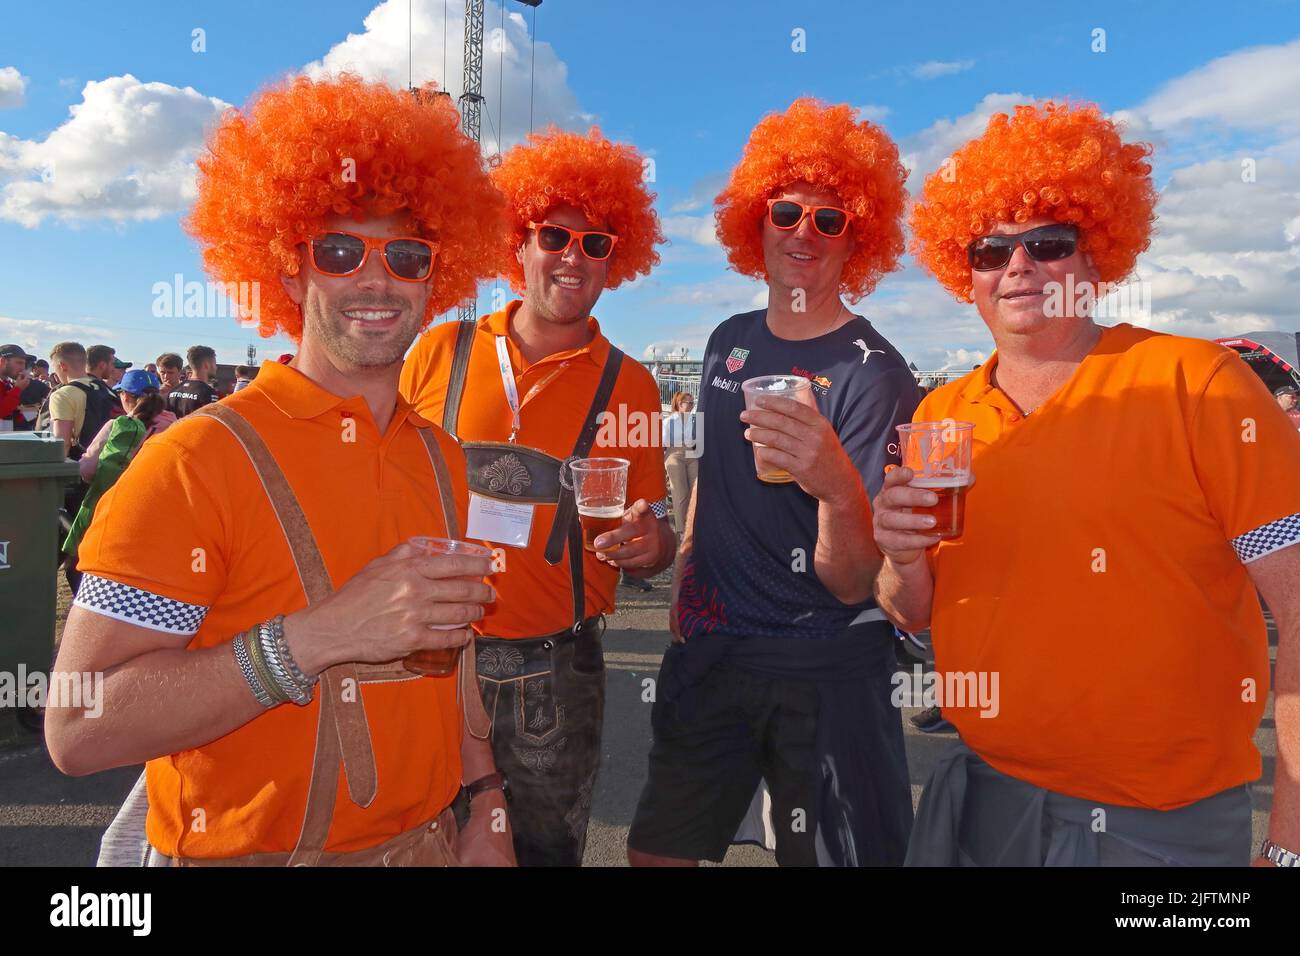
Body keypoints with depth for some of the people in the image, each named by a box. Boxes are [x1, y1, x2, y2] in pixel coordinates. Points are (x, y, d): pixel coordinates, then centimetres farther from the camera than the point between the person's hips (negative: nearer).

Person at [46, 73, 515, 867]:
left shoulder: (444, 458, 1)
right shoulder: (196, 458, -17)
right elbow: (77, 730, -22)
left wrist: (487, 804, 4)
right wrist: (320, 635, -30)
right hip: (247, 849, -5)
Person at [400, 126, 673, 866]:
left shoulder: (628, 386, -1)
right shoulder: (441, 353, -1)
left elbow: (652, 543, 4)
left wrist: (646, 542, -18)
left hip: (553, 674, 0)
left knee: (546, 848, 17)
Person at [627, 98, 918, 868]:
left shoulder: (873, 374, -16)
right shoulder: (729, 342, 2)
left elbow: (851, 585, -22)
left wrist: (837, 486, -41)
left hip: (824, 668, -5)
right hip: (711, 646, 6)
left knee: (835, 850, 10)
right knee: (656, 850, 16)